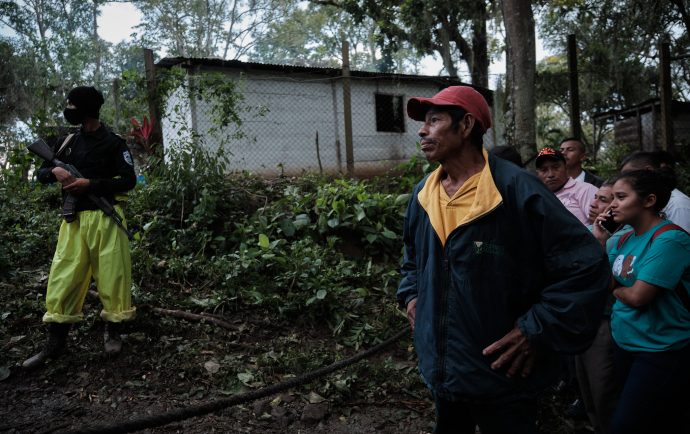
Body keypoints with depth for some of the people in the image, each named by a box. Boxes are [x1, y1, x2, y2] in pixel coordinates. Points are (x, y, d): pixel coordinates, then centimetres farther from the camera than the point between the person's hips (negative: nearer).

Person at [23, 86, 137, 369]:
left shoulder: (113, 143, -2)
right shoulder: (67, 142, 14)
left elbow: (128, 180, -8)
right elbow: (41, 173, 19)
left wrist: (90, 184, -16)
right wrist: (55, 171, -5)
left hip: (104, 218, -5)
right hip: (74, 219, 5)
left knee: (111, 275, 1)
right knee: (62, 279, 4)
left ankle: (112, 332, 20)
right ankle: (55, 344, 13)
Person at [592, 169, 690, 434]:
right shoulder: (625, 238, 5)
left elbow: (637, 296, -25)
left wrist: (617, 290, -3)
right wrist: (600, 241, -3)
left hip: (661, 352, -8)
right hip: (624, 343, 8)